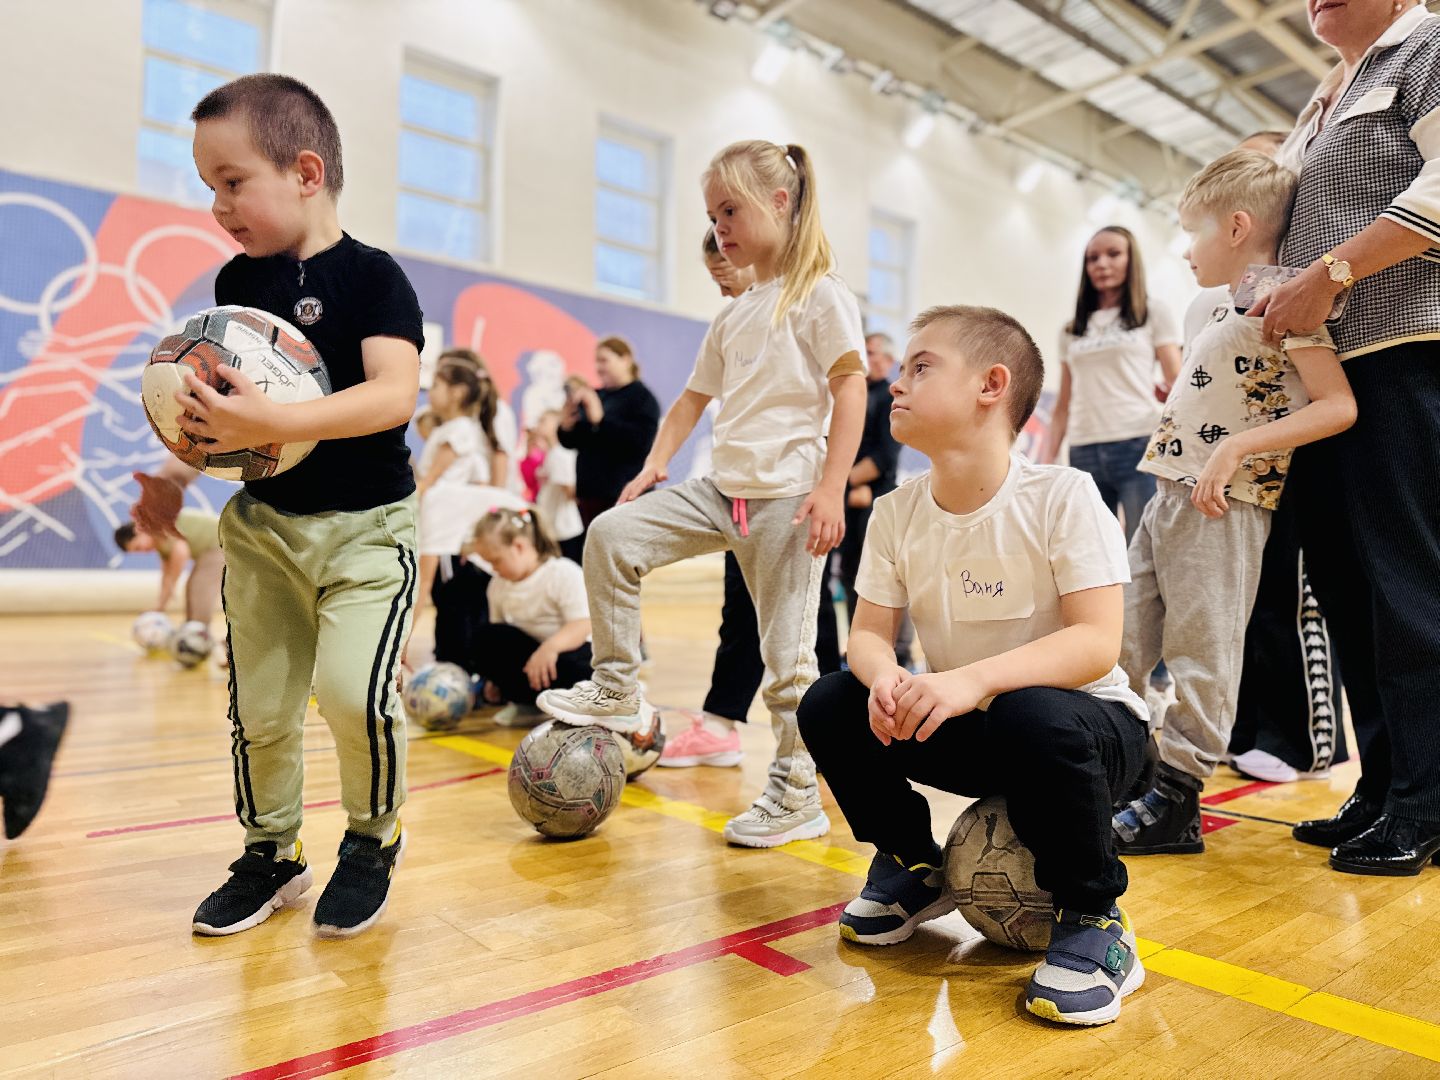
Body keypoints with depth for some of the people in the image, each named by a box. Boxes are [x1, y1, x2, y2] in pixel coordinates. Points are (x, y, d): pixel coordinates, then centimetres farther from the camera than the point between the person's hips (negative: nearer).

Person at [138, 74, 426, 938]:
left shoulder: (372, 276, -11)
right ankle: (271, 853, 30)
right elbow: (223, 395, 16)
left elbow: (394, 395, -25)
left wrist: (269, 423, -33)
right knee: (259, 704, 9)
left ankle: (374, 837, 10)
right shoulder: (237, 281, 7)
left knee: (353, 687, -18)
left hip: (367, 525, -5)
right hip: (263, 523, 6)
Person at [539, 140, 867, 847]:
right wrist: (655, 465, 12)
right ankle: (616, 692, 3)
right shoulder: (732, 316, 19)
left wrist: (831, 488, -20)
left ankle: (797, 798, 12)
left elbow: (850, 386, -11)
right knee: (612, 534, -8)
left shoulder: (820, 294, -3)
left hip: (787, 495, -7)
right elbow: (696, 396, 24)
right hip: (722, 490, 7)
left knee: (788, 655, -3)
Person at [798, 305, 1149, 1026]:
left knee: (1034, 718, -38)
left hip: (1089, 726, -5)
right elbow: (870, 633, -4)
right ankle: (912, 868, 12)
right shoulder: (896, 513, -4)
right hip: (968, 726, 5)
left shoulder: (1061, 496, -20)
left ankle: (1094, 921, -11)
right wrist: (884, 679, -29)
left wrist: (973, 680, -42)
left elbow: (1096, 643, -27)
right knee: (829, 707, -14)